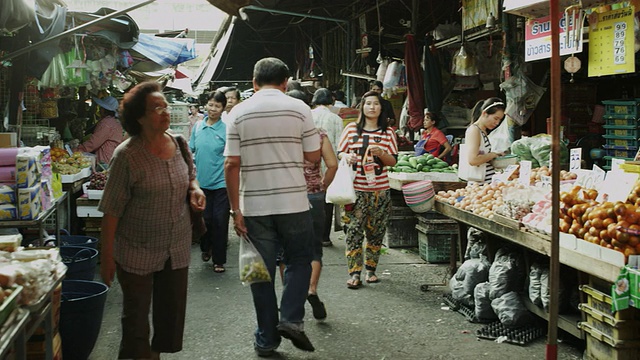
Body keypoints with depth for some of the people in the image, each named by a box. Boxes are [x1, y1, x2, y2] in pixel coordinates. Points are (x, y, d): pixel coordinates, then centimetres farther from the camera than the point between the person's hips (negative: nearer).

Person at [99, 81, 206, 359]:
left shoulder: (180, 144, 0)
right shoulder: (126, 155, -15)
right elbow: (112, 210, -13)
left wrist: (194, 189, -4)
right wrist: (107, 256, -13)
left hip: (177, 250, 5)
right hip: (137, 253, -5)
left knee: (172, 312, 16)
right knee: (136, 318, 7)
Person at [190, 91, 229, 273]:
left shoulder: (226, 129, -6)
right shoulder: (198, 126, 5)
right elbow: (190, 149, 14)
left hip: (221, 182, -3)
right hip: (202, 181, 3)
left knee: (220, 221, 0)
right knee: (204, 218, 9)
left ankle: (219, 260, 12)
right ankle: (206, 248, 36)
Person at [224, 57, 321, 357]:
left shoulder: (239, 112, 0)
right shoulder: (299, 109, -2)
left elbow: (232, 164, -5)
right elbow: (313, 156, 1)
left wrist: (235, 209, -1)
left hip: (254, 206, 1)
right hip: (293, 203, -1)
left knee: (261, 272, 10)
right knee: (299, 260, 18)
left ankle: (266, 340, 16)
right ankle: (291, 318, 3)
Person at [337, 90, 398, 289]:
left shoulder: (387, 133, 7)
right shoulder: (351, 129, 6)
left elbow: (393, 161, 6)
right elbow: (339, 153, 10)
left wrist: (381, 153, -13)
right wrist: (347, 157, -12)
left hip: (380, 190, 2)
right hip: (356, 189, -1)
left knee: (376, 231, 8)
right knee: (354, 231, -6)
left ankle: (371, 269, 22)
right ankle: (354, 273, -1)